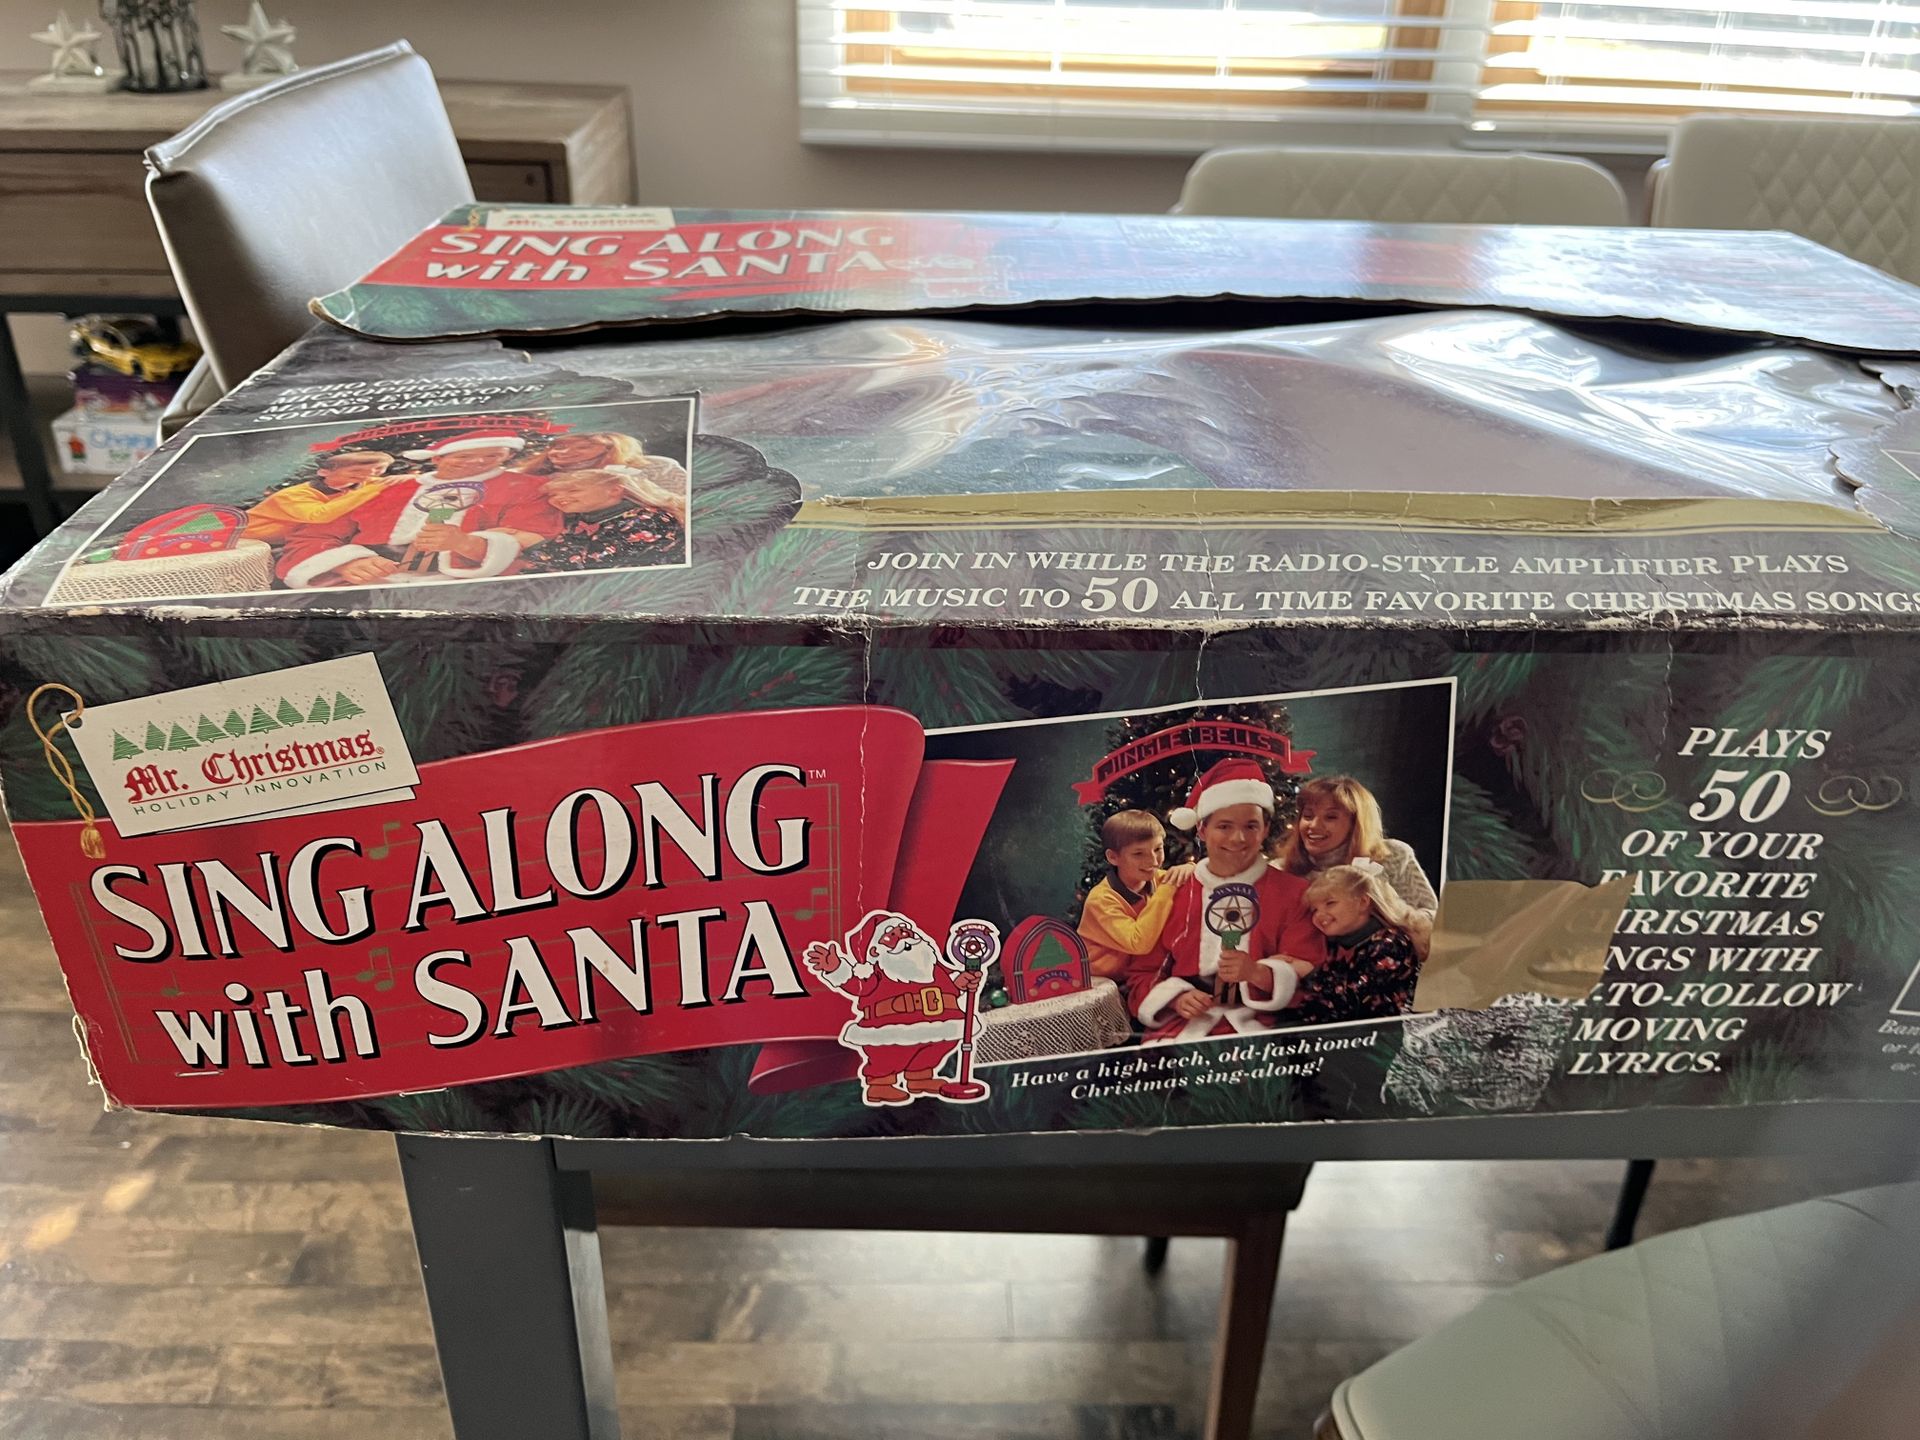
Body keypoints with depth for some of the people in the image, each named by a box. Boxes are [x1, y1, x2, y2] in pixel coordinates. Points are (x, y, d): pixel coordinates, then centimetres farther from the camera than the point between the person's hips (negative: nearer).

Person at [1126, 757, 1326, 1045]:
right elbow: (1142, 974, 16)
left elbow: (1310, 973, 0)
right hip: (1180, 1026, 2)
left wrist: (1258, 973, -21)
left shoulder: (1292, 892, 9)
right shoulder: (1173, 894, 13)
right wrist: (1176, 997, -6)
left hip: (1258, 1025, -1)